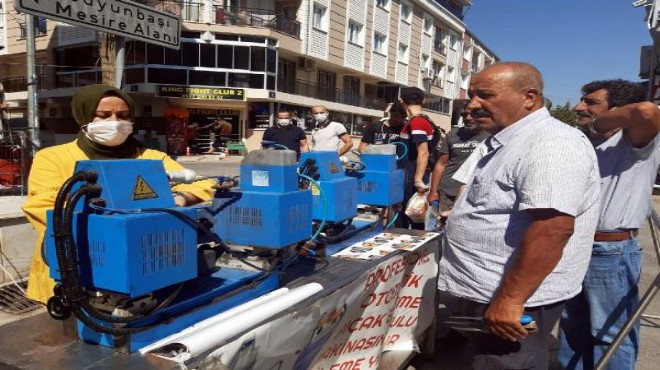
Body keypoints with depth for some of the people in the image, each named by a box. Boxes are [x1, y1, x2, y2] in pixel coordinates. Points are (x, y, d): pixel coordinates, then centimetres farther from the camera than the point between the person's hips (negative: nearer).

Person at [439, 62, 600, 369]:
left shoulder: (550, 145, -22)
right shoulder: (511, 142, 12)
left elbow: (552, 229, -30)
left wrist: (510, 300, -29)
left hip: (514, 298, -10)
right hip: (487, 290, 10)